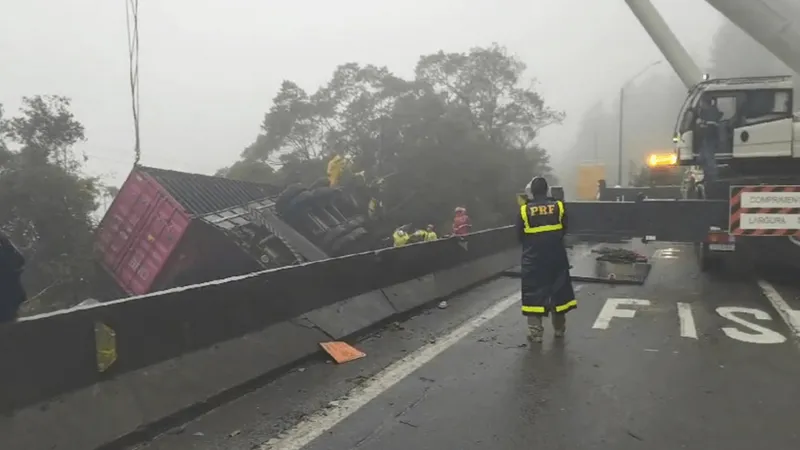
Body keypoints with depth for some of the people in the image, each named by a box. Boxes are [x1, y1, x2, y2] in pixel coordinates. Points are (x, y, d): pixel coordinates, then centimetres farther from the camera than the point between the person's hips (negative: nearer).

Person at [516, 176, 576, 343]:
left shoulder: (524, 210, -8)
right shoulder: (558, 206, -3)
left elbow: (519, 235, -1)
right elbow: (564, 230, 6)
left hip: (533, 258, -2)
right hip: (556, 256, 2)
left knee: (534, 293, 5)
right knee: (559, 291, 16)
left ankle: (536, 332, 4)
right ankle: (559, 329, 27)